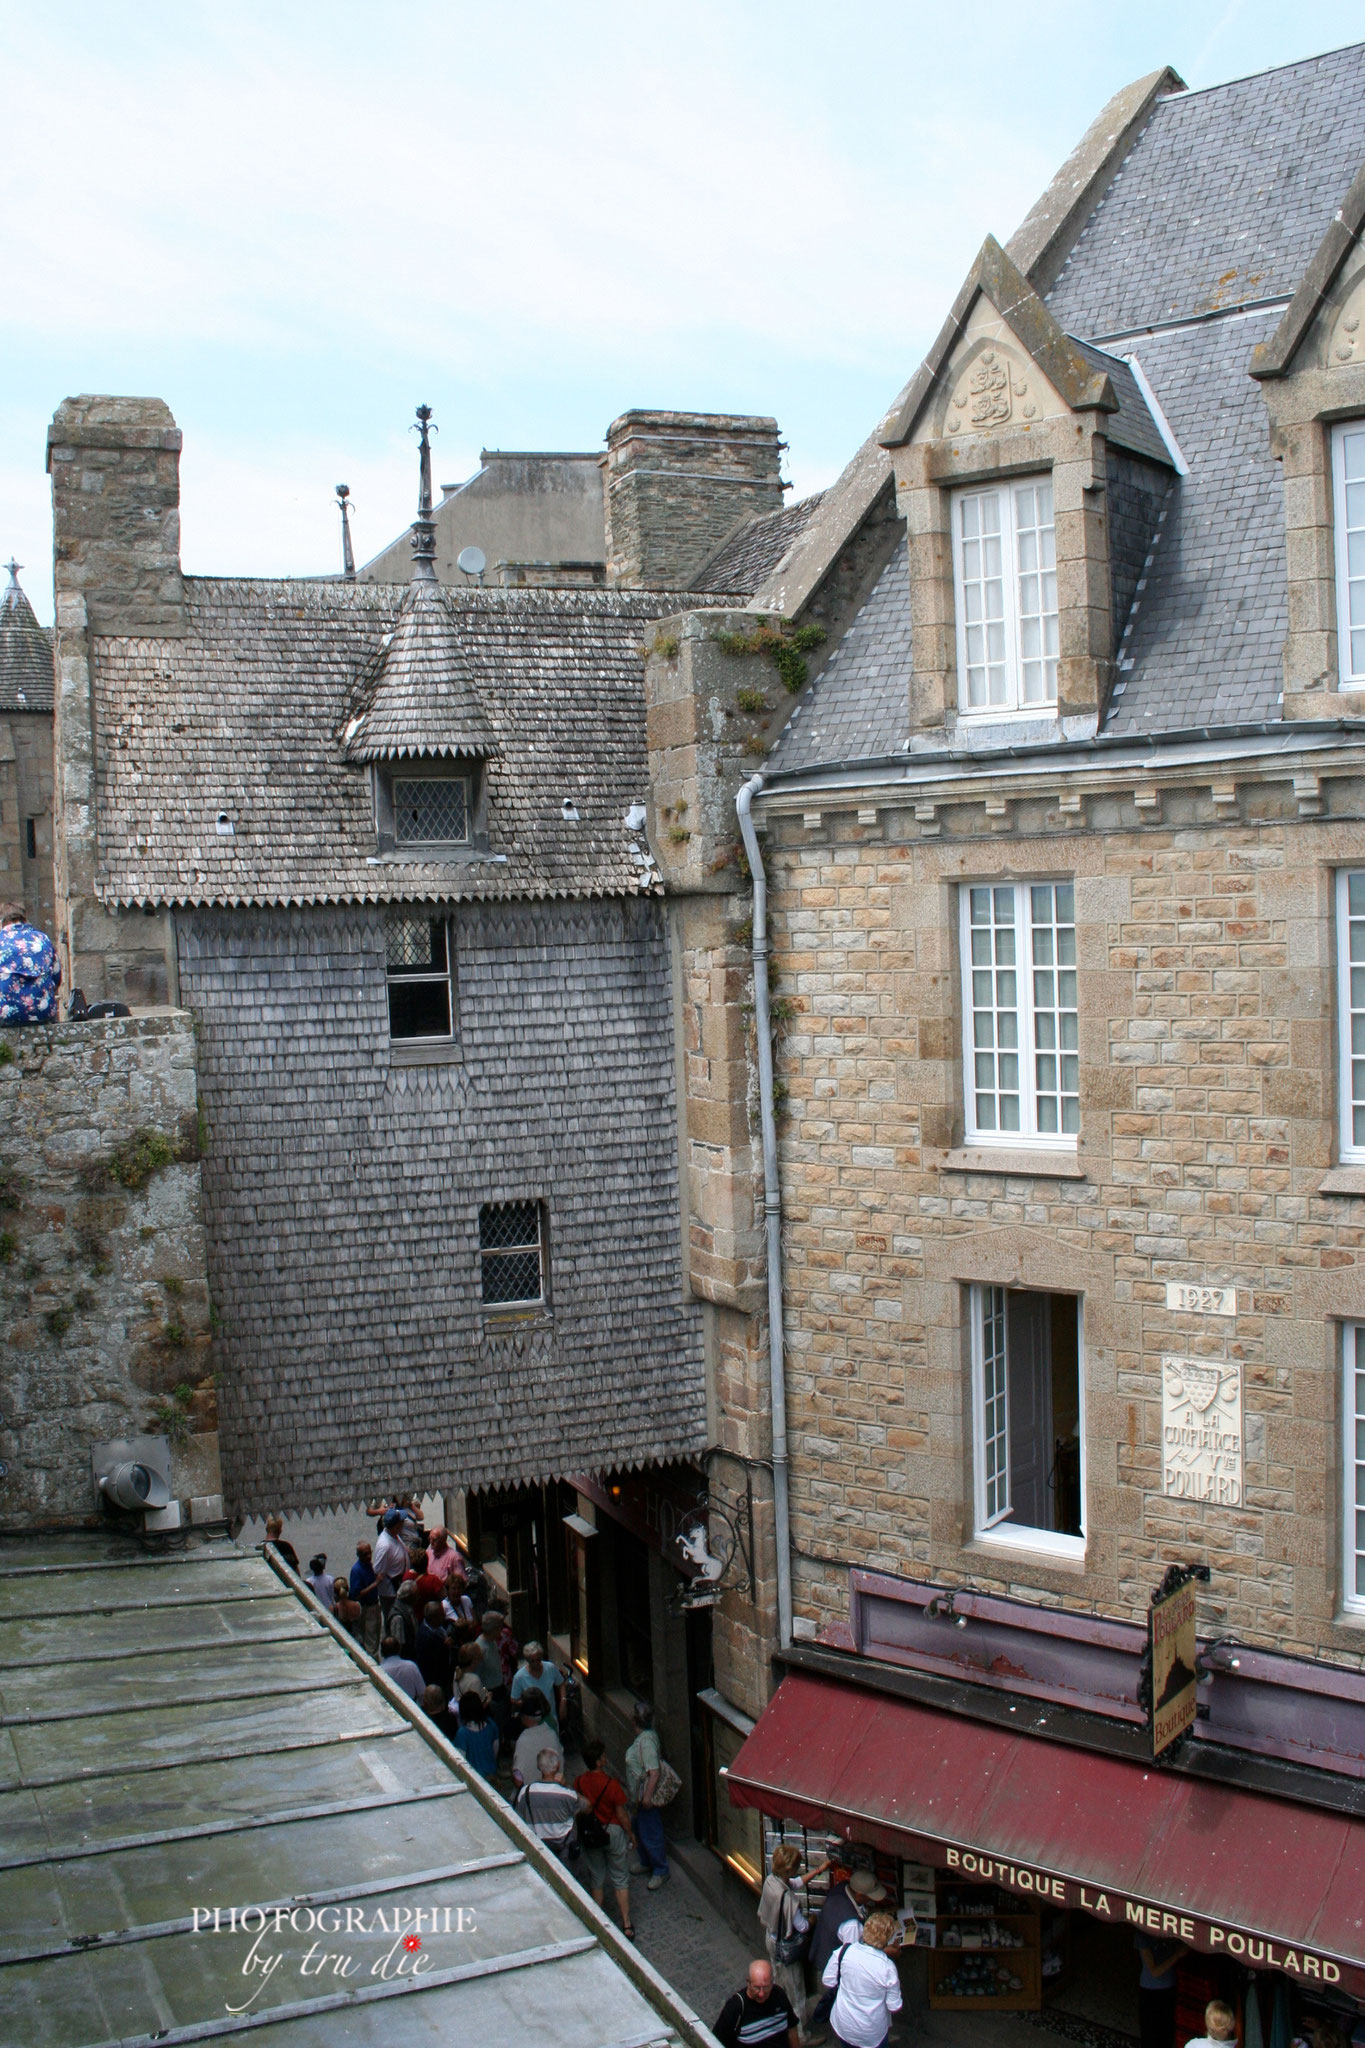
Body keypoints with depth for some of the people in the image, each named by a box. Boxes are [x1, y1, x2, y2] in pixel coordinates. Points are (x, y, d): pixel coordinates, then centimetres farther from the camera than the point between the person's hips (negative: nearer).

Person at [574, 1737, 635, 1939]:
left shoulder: (579, 1781, -12)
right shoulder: (612, 1784, -24)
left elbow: (580, 1808, 0)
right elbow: (621, 1814, -15)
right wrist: (630, 1834, 1)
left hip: (588, 1833, 3)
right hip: (613, 1832, -3)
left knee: (596, 1879, 19)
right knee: (620, 1879, 11)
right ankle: (626, 1926, 12)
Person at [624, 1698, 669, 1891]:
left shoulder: (646, 1741, -29)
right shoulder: (644, 1736, 1)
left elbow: (654, 1772, -30)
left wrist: (647, 1797, -25)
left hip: (646, 1797, -10)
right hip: (639, 1796, 10)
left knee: (651, 1835, 4)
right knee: (640, 1830, 24)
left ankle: (660, 1872, 19)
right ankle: (646, 1863, 42)